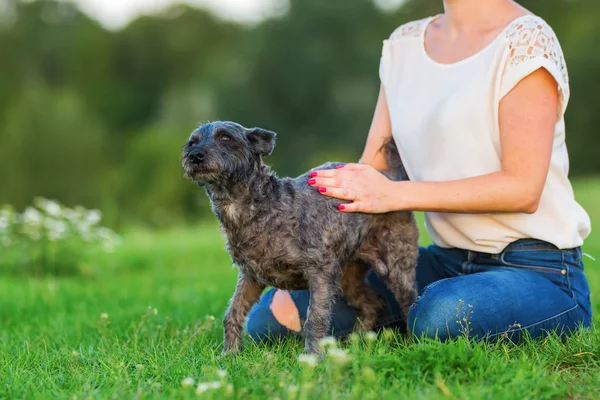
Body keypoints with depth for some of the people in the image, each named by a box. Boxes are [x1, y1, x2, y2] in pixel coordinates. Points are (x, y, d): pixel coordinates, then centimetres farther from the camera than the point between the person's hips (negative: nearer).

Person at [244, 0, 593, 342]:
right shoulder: (403, 45, 10)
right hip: (448, 262, 6)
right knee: (273, 314, -7)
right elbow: (369, 172, 7)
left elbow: (523, 188, -19)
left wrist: (395, 194, -25)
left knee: (439, 314, -39)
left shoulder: (524, 40, -10)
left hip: (539, 271, -6)